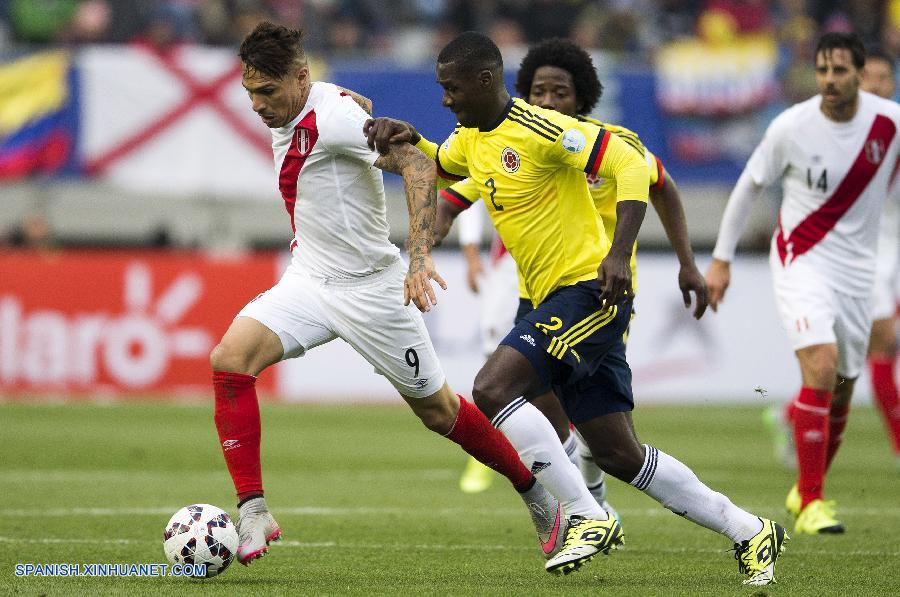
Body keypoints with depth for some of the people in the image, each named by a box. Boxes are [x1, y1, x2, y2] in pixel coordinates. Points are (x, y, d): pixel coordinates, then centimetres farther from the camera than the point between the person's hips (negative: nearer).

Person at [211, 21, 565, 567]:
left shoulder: (334, 115, -23)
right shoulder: (287, 121, 3)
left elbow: (415, 163, -32)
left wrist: (420, 258, -42)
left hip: (370, 289, -7)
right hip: (308, 280, 7)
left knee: (438, 410, 6)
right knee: (229, 360, -17)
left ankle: (539, 494, 30)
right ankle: (253, 514, -14)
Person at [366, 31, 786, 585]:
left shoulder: (539, 128, -15)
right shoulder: (472, 138, 13)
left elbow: (629, 165, -19)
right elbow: (437, 166, 33)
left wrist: (619, 254, -28)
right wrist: (406, 136, 11)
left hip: (590, 288, -9)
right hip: (554, 300, 9)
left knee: (493, 388, -22)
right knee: (620, 456, 7)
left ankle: (587, 517, -16)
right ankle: (751, 532, 16)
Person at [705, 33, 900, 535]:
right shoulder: (791, 127, -13)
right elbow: (750, 186, 2)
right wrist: (721, 259, 5)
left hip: (858, 267, 4)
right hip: (801, 261, -4)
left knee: (842, 390, 9)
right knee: (821, 367, -22)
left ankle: (807, 492, 32)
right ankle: (810, 503, -16)